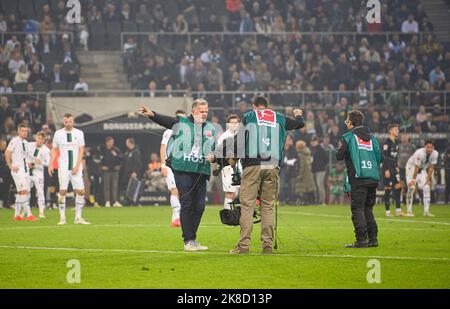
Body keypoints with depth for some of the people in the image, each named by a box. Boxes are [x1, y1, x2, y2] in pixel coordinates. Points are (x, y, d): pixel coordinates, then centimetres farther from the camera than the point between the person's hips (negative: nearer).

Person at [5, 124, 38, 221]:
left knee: (20, 193, 11)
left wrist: (27, 164, 14)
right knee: (24, 191, -14)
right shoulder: (14, 141, -10)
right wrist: (11, 166, -15)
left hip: (25, 170, 8)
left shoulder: (26, 143, 15)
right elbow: (7, 153, -14)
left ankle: (17, 215, 18)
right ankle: (28, 214, -16)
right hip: (17, 170, -8)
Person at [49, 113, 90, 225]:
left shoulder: (79, 133, 5)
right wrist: (51, 164, 1)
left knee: (80, 191, -6)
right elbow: (54, 150, 12)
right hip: (63, 167, -1)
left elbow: (81, 151, 2)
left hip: (76, 167, 1)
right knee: (63, 192, -6)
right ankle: (62, 218, 0)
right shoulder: (58, 134, 6)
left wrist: (77, 166, -9)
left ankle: (78, 218, 1)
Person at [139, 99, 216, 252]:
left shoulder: (211, 129, 17)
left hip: (201, 172, 5)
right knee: (186, 204, -7)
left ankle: (192, 238, 15)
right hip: (183, 170, -4)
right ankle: (188, 240, -5)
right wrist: (152, 115, -32)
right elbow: (165, 120, -12)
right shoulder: (181, 123, 4)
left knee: (199, 206, 3)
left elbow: (215, 150, 24)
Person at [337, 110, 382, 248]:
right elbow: (380, 157, 12)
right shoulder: (371, 137, 15)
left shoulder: (348, 137, 0)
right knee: (368, 208, 14)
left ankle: (361, 240, -11)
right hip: (373, 178, 5)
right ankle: (373, 238, 10)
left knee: (358, 208, -4)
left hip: (358, 179, -5)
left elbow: (339, 156, -3)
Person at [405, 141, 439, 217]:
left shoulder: (435, 154, -18)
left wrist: (428, 179, -10)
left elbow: (431, 167, -10)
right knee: (411, 188, -14)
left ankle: (426, 211, -1)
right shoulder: (419, 153, -35)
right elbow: (416, 168, -28)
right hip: (412, 167, -5)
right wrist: (413, 180, -22)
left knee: (427, 187, -5)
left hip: (423, 169, 5)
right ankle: (409, 211, -9)